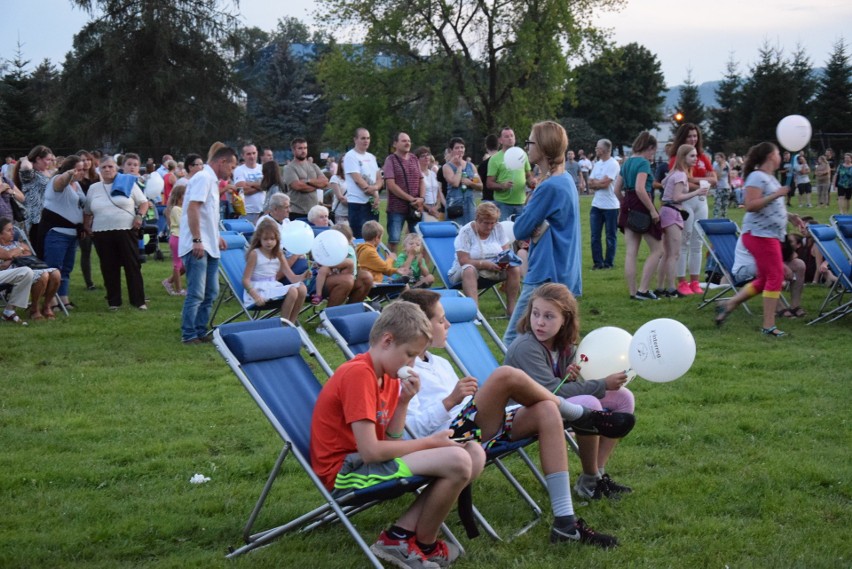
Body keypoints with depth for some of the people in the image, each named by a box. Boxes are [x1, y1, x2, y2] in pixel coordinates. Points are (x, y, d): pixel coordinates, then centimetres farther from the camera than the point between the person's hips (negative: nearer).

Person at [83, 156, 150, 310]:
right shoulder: (93, 188, 14)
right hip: (102, 235, 3)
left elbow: (144, 203, 8)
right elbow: (88, 212, 20)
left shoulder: (128, 183, 5)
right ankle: (113, 301, 12)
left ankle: (138, 300, 1)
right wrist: (87, 227, 6)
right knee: (109, 268, 4)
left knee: (133, 266, -2)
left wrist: (139, 216, -9)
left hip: (126, 232, -2)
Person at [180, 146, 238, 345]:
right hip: (197, 246, -10)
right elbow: (192, 208, -21)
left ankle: (200, 332, 19)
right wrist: (197, 240, -25)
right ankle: (188, 335, -3)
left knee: (210, 292, 12)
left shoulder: (212, 180, 19)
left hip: (208, 246, 10)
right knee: (196, 294, -8)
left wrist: (216, 237, 29)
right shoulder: (203, 178, -12)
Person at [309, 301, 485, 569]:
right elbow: (370, 451, -24)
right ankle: (424, 546, 1)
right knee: (456, 462, -25)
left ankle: (399, 535, -4)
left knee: (474, 454, 1)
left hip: (369, 461, 10)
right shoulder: (358, 373, -20)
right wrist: (430, 442, -13)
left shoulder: (388, 376, 10)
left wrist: (404, 401, -6)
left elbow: (390, 440, 8)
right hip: (346, 471, -10)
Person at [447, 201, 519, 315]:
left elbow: (507, 251, 3)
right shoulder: (465, 232, -13)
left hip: (494, 269, 5)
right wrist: (486, 264, -32)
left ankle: (511, 308, -15)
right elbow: (464, 261, -20)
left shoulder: (498, 228, 1)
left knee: (515, 269, -20)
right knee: (469, 270, -39)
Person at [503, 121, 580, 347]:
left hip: (546, 276, -10)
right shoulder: (567, 181, 12)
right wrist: (537, 227, -3)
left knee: (513, 339, -7)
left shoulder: (549, 187, -18)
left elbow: (520, 230, -12)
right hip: (565, 275, 10)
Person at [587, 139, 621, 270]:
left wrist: (594, 182, -1)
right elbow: (591, 185, 7)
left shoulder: (613, 164, -10)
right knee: (595, 236, 5)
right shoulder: (597, 164, 13)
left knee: (611, 236, 2)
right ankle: (598, 262, 12)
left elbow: (605, 183, -17)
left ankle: (609, 263, 9)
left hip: (610, 206, -7)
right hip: (596, 205, 7)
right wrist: (600, 183, -11)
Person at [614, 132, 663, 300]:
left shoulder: (627, 163, 13)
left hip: (628, 207, 8)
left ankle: (633, 292, 9)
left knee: (631, 252, 7)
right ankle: (643, 290, -2)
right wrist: (653, 210, -20)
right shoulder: (644, 163, -12)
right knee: (657, 250, 3)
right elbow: (640, 189, -24)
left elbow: (617, 189, 15)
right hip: (641, 207, -8)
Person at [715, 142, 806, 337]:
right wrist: (776, 195, -24)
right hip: (759, 234, -10)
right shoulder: (757, 177, -12)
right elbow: (750, 205, -22)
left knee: (764, 280, 13)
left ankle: (728, 305, 19)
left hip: (770, 235, 10)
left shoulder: (770, 178, 18)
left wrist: (791, 217, 18)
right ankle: (768, 326, -6)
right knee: (775, 276, -10)